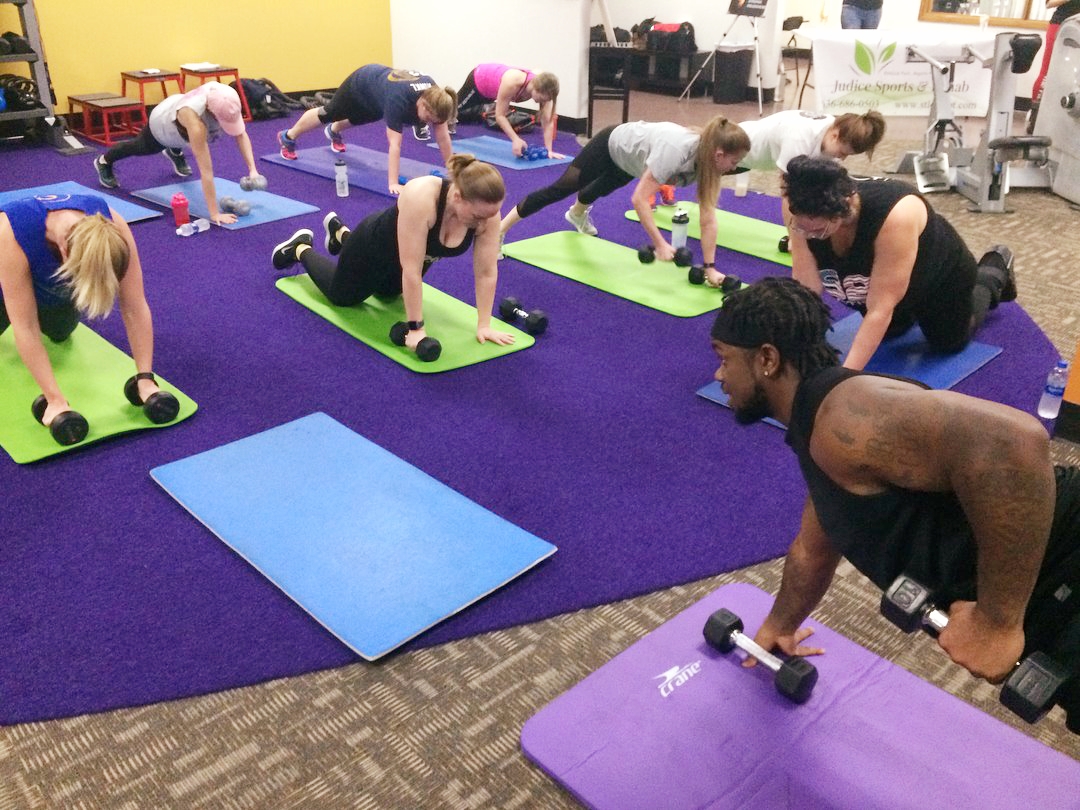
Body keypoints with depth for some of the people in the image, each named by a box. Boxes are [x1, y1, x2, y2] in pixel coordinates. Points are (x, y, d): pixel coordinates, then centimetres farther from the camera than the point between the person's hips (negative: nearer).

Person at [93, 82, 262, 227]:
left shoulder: (226, 100, -39)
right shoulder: (195, 121, -53)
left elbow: (241, 134, -29)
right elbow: (206, 171, -53)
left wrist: (252, 169, -42)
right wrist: (214, 214, -52)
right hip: (161, 125, -4)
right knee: (141, 147, 29)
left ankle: (175, 153, 71)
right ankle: (104, 162, 59)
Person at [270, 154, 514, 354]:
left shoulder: (486, 211, -29)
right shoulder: (421, 199, -45)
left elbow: (487, 272, -22)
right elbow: (410, 271, -42)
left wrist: (484, 325, -21)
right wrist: (415, 328, -38)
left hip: (410, 252, 6)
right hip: (375, 246, -6)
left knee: (388, 293, 35)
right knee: (341, 297, 19)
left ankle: (340, 232, 53)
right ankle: (300, 247, 42)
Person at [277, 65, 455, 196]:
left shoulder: (435, 97, -34)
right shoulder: (398, 100, -50)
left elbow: (443, 138, -28)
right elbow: (394, 144, -52)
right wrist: (393, 183, -56)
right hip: (360, 84, -5)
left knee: (353, 118, 33)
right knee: (328, 113, 18)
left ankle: (333, 132, 68)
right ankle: (288, 137, 44)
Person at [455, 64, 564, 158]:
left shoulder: (543, 89, -34)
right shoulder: (512, 83, -49)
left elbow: (548, 122, -29)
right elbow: (500, 115, -42)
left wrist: (549, 150, -34)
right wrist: (515, 139, -52)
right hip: (478, 78, -6)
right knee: (456, 108, 19)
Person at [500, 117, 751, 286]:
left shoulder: (708, 157, -25)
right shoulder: (675, 150, -46)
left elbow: (708, 216, -24)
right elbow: (639, 199, -46)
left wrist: (710, 267, -26)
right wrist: (660, 245, -49)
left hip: (627, 160, 7)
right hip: (612, 145, -7)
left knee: (603, 189, 34)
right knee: (562, 188, -6)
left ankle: (577, 213, 69)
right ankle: (500, 229, 4)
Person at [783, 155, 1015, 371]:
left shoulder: (896, 216, -47)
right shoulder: (804, 218, -33)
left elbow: (880, 309, -45)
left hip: (942, 273, -4)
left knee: (950, 343, 21)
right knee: (889, 331, 28)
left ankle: (995, 268, 41)